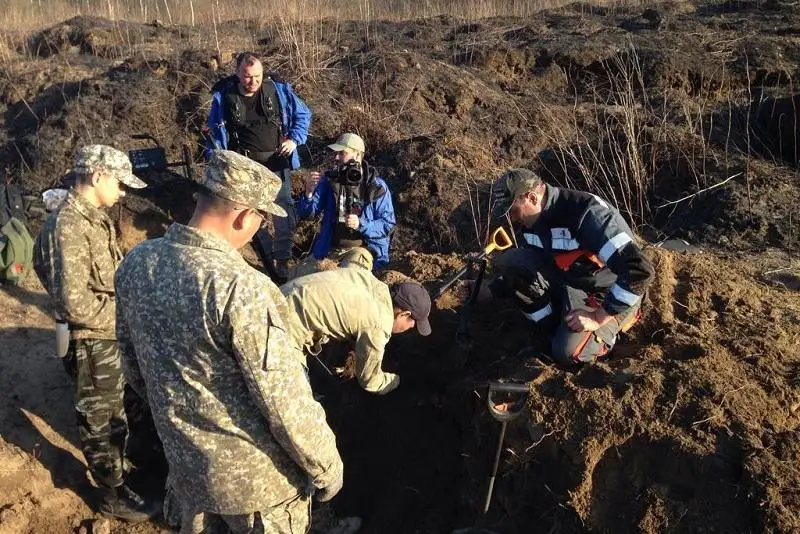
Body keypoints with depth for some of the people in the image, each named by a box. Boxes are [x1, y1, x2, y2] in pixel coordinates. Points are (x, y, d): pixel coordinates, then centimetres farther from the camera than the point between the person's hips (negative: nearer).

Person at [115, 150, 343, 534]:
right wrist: (326, 466, -10)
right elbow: (285, 401, -25)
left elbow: (132, 365, 7)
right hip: (256, 475, -6)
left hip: (184, 463, 6)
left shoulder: (136, 263, -7)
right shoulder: (239, 286, -30)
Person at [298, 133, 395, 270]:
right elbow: (307, 212, 0)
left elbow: (388, 224, -6)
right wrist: (309, 192, -20)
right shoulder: (329, 180, 3)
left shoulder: (376, 186, -5)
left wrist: (361, 224, -22)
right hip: (330, 251, 3)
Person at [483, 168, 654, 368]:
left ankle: (604, 331, 4)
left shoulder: (586, 212, -31)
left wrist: (598, 318, -28)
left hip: (606, 296, -7)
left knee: (567, 353, -28)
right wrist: (489, 291, 0)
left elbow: (639, 270, -35)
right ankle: (557, 330, -4)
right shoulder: (533, 221, -5)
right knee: (510, 261, -14)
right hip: (568, 283, 7)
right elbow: (524, 270, 13)